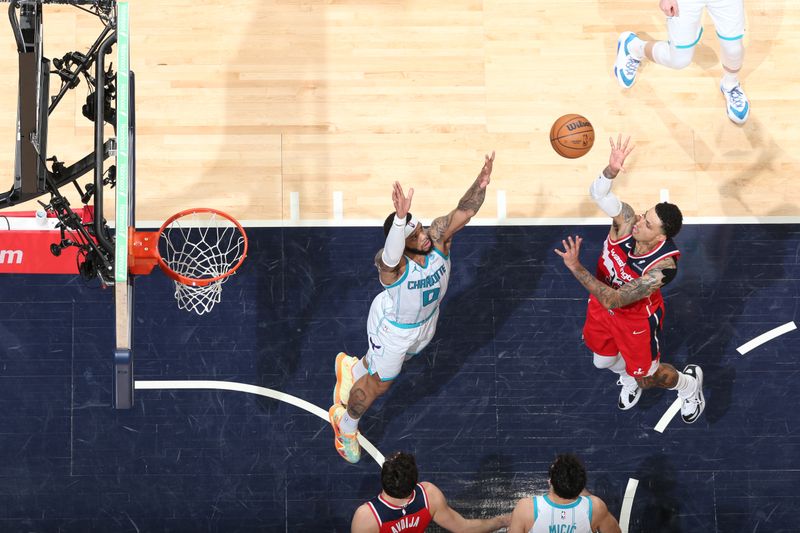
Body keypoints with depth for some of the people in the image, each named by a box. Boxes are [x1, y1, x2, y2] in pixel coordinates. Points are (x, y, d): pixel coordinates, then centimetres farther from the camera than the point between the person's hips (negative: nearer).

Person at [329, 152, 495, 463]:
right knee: (379, 384, 15)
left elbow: (464, 211, -41)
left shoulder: (438, 236, -29)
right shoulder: (390, 264, -43)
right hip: (393, 329, -6)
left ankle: (351, 368, 67)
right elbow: (392, 254, -69)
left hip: (425, 320, 6)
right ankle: (345, 424, 45)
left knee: (387, 364, 33)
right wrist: (400, 218, -87)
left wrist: (481, 184, -61)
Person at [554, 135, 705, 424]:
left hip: (636, 316, -5)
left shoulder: (662, 267, -42)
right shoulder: (626, 221, -31)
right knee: (603, 361, 26)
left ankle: (689, 383, 47)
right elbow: (598, 193, -44)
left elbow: (613, 300, -42)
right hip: (603, 300, 5)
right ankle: (630, 378, 61)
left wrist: (577, 269, -47)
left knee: (645, 376, 15)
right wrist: (611, 170, -65)